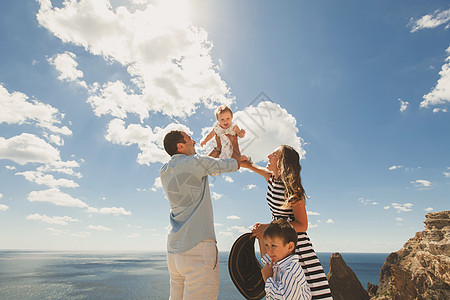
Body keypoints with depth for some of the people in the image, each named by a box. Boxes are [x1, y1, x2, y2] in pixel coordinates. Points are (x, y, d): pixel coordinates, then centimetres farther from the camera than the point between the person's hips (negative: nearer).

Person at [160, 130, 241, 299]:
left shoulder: (164, 172, 12)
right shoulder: (195, 162, -11)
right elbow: (235, 164, 0)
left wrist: (216, 150, 33)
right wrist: (234, 144, 20)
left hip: (174, 250, 8)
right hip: (198, 248, -8)